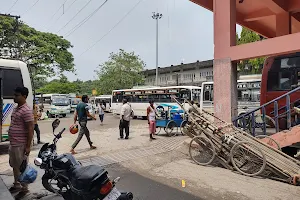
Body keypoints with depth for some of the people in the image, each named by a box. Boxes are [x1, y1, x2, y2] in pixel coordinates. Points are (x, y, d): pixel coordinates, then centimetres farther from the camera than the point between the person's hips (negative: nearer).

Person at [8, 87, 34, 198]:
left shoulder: (26, 110, -19)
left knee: (22, 168, 4)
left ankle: (24, 188, 19)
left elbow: (30, 129, -21)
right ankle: (16, 185, 38)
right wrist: (11, 142, 20)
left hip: (20, 145, -9)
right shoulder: (16, 108, 10)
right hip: (12, 144, 9)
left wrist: (28, 146, -21)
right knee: (15, 166, 21)